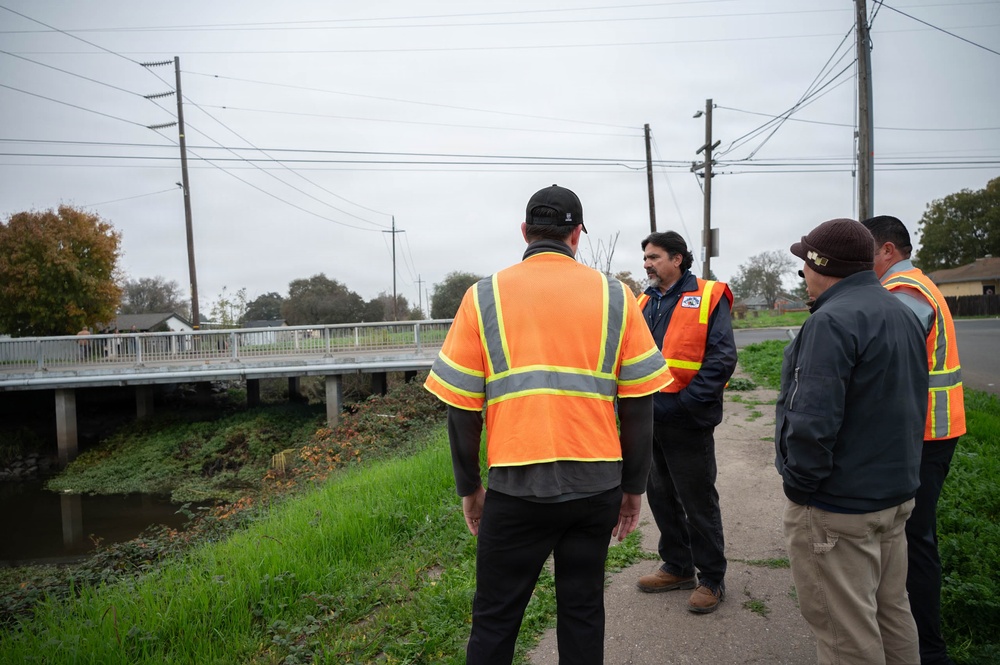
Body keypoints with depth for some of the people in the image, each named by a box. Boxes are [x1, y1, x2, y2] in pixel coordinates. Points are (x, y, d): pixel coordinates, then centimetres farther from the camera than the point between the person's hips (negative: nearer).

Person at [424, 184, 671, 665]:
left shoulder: (484, 296, -1)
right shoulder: (614, 296, 2)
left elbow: (461, 407, -1)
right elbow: (639, 404, 2)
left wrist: (469, 488, 10)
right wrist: (633, 487, 12)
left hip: (517, 485, -1)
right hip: (596, 485, 2)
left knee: (495, 617, 13)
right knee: (583, 610, 18)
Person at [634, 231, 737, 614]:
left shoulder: (708, 298, -8)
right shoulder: (644, 303, 10)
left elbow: (722, 359, -15)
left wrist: (686, 401, -21)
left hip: (687, 424, -7)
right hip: (651, 420, 7)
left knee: (698, 503, 5)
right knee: (661, 496, 17)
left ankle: (712, 579, 23)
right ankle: (677, 567, 35)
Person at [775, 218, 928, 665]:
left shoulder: (831, 321, -21)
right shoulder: (902, 314, 10)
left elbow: (813, 420, -27)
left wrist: (799, 483, -14)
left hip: (837, 508, -9)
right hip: (897, 491, 10)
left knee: (845, 628, 3)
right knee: (891, 610, 21)